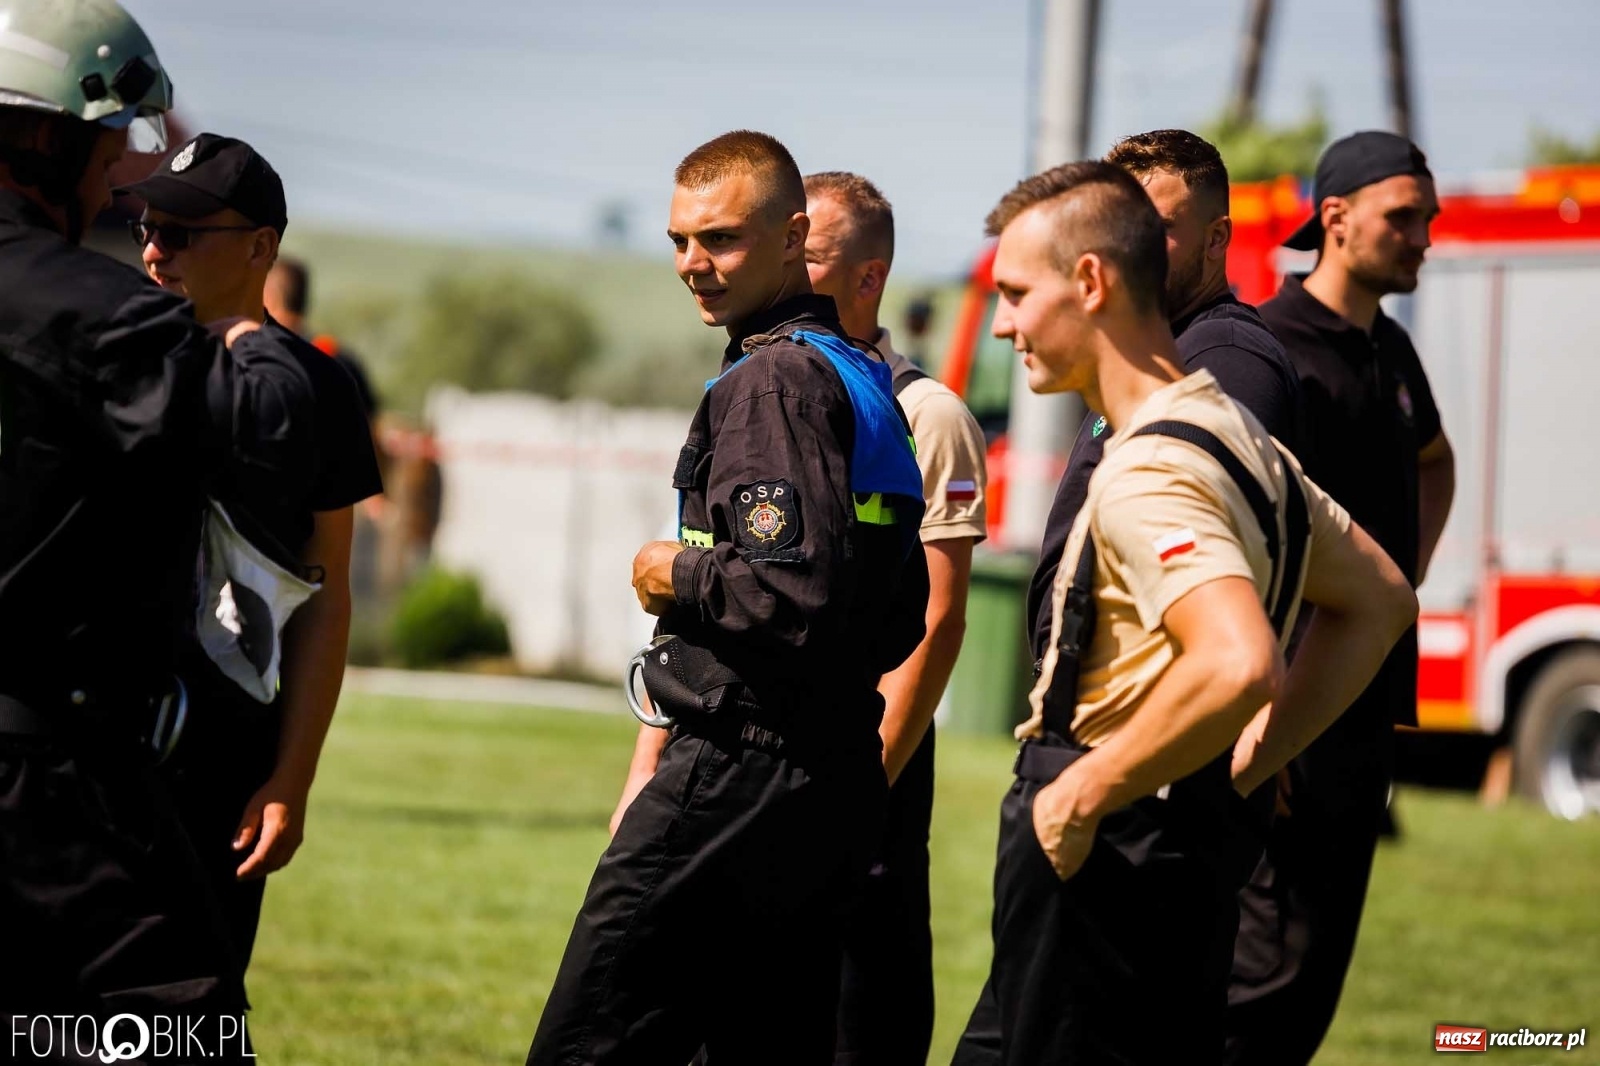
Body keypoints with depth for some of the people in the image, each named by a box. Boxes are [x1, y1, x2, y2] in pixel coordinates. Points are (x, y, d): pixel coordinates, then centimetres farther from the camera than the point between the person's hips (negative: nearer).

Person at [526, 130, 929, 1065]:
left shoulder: (774, 380, -13)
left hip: (740, 773, -10)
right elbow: (900, 618, 22)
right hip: (839, 774, 10)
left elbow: (793, 593, -25)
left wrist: (674, 575, -7)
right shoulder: (862, 379, 17)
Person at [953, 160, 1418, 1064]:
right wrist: (1244, 767, 16)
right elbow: (1379, 600, 23)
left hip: (1102, 854, -10)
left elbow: (1238, 665, -35)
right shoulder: (1235, 431, 12)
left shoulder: (1151, 472, -20)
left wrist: (1082, 793, -23)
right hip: (1196, 843, 10)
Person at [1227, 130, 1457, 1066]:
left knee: (1326, 948, 10)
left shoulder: (1389, 348, 15)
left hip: (1369, 698, 9)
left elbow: (1434, 462, 36)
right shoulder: (1275, 349, -12)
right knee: (1282, 951, -12)